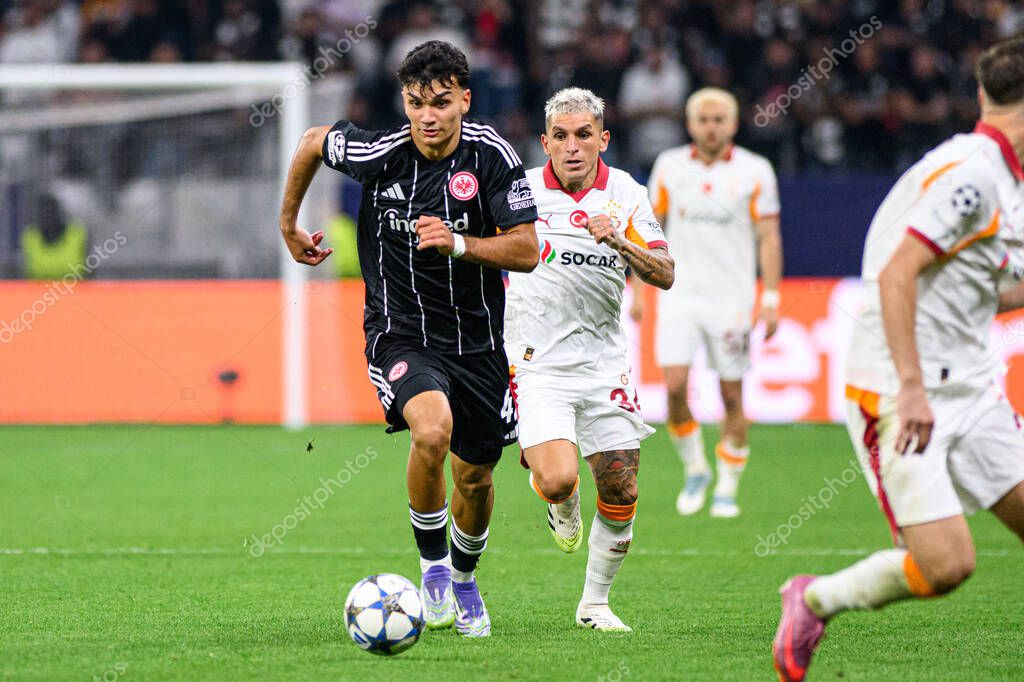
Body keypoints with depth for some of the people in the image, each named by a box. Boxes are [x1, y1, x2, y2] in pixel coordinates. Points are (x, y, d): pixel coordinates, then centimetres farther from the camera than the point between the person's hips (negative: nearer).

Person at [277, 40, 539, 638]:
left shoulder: (491, 155, -11)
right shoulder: (378, 153, -12)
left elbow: (527, 251, -11)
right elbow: (314, 141, 10)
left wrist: (457, 243, -26)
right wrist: (289, 224, 19)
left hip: (476, 339, 2)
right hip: (400, 335, -2)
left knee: (475, 476, 11)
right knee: (432, 429, -31)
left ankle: (464, 578, 43)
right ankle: (432, 564, -7)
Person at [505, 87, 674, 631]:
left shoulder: (625, 194, 2)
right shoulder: (520, 190, -2)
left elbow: (665, 275, -7)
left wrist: (620, 242, -22)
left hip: (603, 362, 3)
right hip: (536, 362, -3)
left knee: (620, 493, 1)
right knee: (557, 479, -23)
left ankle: (594, 602, 21)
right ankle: (562, 507, 15)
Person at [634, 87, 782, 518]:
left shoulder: (754, 171, -1)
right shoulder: (669, 167, 5)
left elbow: (768, 237, 0)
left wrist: (770, 299, -7)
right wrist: (637, 289, 10)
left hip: (732, 297, -1)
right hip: (680, 293, 1)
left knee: (732, 396, 1)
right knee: (674, 385, -13)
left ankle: (727, 488, 14)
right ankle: (694, 470, 9)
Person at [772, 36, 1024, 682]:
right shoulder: (972, 174, -17)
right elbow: (895, 275, -24)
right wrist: (911, 386, -28)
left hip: (969, 389, 9)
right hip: (901, 393, -9)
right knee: (947, 564, -16)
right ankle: (815, 600, 8)